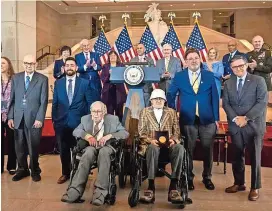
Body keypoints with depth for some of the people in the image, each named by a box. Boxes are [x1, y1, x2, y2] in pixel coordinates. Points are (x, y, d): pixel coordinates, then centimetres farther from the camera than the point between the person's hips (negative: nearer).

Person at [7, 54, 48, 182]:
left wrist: (39, 118, -11)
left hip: (34, 118, -3)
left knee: (33, 147, 6)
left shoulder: (42, 79, -1)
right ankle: (22, 170, 27)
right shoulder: (16, 78, 10)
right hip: (18, 118, 3)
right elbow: (12, 99, 9)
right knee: (19, 146, 10)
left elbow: (44, 101, -5)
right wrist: (10, 117, 3)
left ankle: (35, 171, 23)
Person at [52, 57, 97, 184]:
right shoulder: (58, 83, 7)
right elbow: (55, 103, 9)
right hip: (61, 122, 3)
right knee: (63, 150, 12)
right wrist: (54, 119, 6)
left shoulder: (85, 83, -1)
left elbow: (90, 102, 1)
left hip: (78, 122, -2)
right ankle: (65, 173, 28)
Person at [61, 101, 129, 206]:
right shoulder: (85, 119, 13)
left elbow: (125, 133, -1)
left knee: (103, 152, -38)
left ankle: (100, 191, -44)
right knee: (89, 152, -35)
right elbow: (75, 131, 5)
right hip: (91, 146, 2)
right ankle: (76, 189, -40)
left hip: (107, 146, -2)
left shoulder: (113, 119, 6)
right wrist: (88, 136, -15)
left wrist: (109, 136, -18)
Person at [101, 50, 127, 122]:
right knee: (109, 111, -5)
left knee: (119, 111, 1)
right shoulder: (105, 66, 10)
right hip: (108, 91, 0)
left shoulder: (121, 66, 11)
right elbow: (103, 79, 0)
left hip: (119, 91, 1)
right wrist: (109, 74, -17)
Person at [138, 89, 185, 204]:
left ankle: (173, 187, -33)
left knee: (179, 148, -33)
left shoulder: (171, 112, 18)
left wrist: (173, 140, -11)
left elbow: (176, 131, 11)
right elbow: (141, 131, 5)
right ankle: (151, 187, -36)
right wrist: (150, 140, -15)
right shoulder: (145, 112, 13)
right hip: (151, 144, -1)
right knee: (153, 149, -38)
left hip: (168, 144, 2)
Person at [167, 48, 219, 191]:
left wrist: (216, 118, 0)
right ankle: (189, 178, 22)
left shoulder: (209, 76, 5)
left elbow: (215, 98, 4)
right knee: (188, 150, 6)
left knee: (208, 149, 8)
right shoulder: (179, 76, 3)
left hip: (207, 119, 1)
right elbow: (170, 95, 8)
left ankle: (207, 177, 25)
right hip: (187, 119, -1)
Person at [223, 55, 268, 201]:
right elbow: (226, 103, 5)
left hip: (253, 125, -3)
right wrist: (235, 118, -11)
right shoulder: (228, 83, 11)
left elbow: (262, 102, -11)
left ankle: (255, 187, 17)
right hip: (235, 126, 4)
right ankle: (239, 183, 26)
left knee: (255, 157, 3)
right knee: (237, 156, 11)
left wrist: (246, 118, -16)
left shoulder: (258, 81, -2)